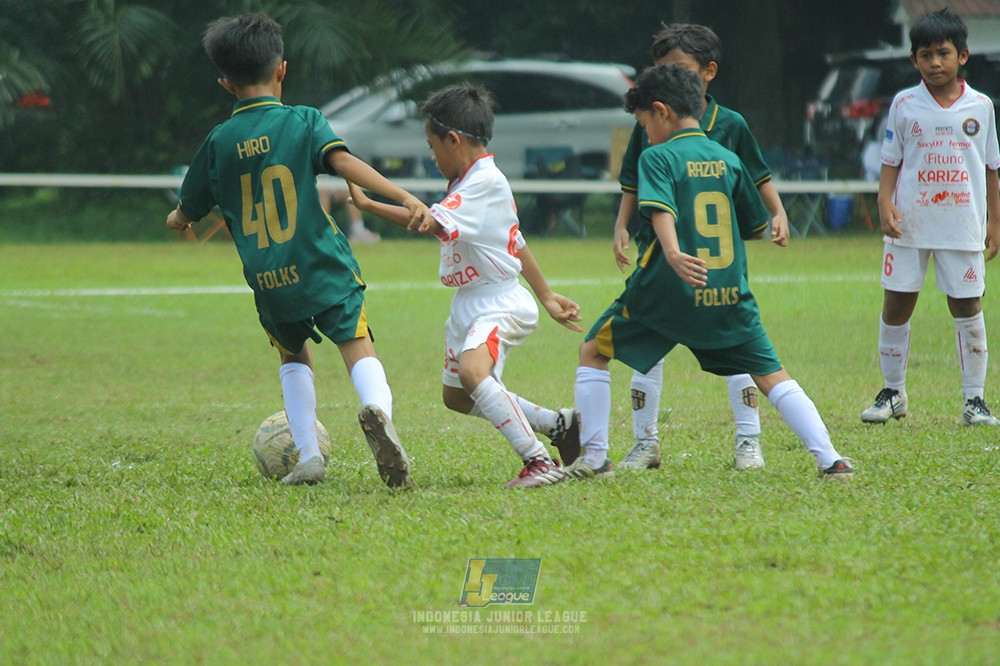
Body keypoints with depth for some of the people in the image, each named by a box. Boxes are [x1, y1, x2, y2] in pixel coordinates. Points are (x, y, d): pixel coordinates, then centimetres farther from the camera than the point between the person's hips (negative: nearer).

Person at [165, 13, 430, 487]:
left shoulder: (219, 142, 9)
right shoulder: (303, 121, 1)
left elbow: (186, 214, 18)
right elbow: (342, 162, -16)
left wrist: (178, 220, 43)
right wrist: (403, 197, -23)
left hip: (268, 283, 3)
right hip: (323, 269, -3)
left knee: (294, 355, 25)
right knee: (358, 347, -4)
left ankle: (308, 456, 14)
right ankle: (377, 409, -37)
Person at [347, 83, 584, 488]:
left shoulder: (486, 183, -19)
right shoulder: (471, 181, 14)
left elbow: (432, 223, -30)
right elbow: (515, 242, 22)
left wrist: (366, 204, -27)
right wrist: (545, 295, 28)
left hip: (499, 302, -11)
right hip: (469, 303, 11)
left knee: (473, 370, -35)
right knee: (455, 396, 19)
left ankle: (539, 462, -35)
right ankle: (558, 424, 30)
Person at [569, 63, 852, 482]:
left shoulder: (658, 157, -3)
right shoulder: (728, 160, 12)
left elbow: (661, 210, -22)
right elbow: (757, 227, 18)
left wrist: (673, 253, -38)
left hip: (668, 293, -4)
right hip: (729, 299, 4)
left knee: (592, 352, 15)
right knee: (772, 376, 7)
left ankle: (594, 458, 11)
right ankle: (830, 460, -8)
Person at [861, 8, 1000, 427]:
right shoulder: (905, 105, 2)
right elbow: (890, 161, 4)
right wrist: (885, 203, -11)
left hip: (962, 225, 0)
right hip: (909, 223, 0)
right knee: (896, 305, 3)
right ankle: (893, 392, 18)